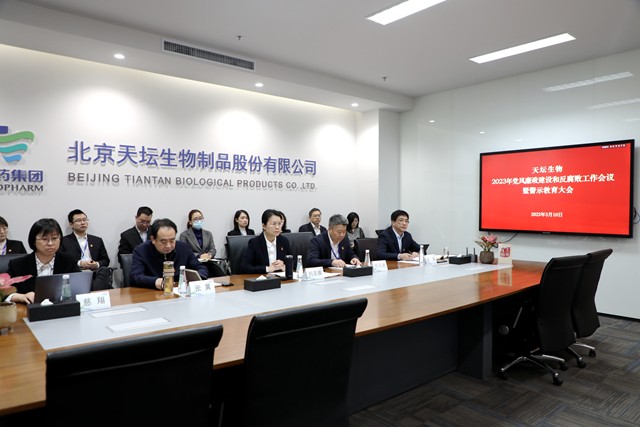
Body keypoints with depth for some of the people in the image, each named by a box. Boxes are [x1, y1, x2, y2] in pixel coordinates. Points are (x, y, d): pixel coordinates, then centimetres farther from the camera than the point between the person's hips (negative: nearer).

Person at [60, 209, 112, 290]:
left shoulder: (97, 240, 24)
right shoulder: (64, 241, 14)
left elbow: (105, 260, 20)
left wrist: (97, 264, -2)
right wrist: (79, 263, -10)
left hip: (95, 273, 4)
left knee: (105, 270, -36)